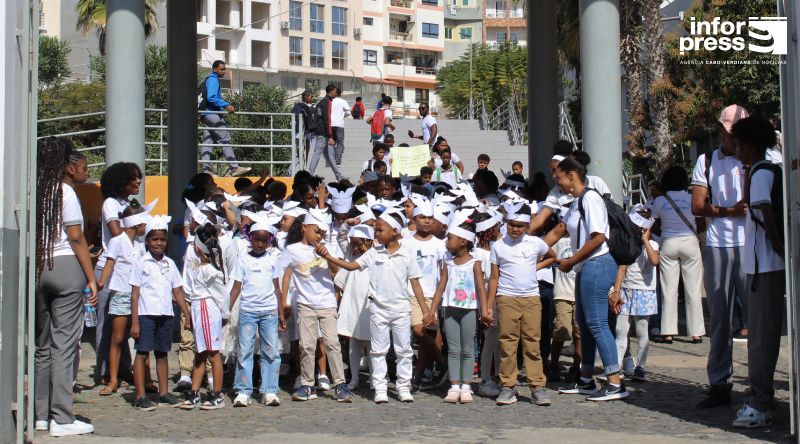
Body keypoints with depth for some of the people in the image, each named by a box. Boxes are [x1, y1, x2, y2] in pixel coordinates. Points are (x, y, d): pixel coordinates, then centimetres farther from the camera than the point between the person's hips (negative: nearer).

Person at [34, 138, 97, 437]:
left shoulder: (39, 193, 15)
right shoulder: (65, 192, -4)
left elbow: (31, 235, 11)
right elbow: (76, 238, -9)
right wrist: (92, 278, -7)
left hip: (38, 268, 7)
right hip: (65, 267, -7)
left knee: (43, 344, 11)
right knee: (64, 344, -5)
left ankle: (41, 414, 16)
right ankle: (62, 419, -4)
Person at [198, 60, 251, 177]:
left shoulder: (208, 80, 23)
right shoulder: (213, 80, -8)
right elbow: (211, 97, -21)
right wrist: (226, 105, -24)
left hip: (205, 115, 10)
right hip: (212, 114, -10)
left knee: (207, 142, 4)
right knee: (225, 140, -9)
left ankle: (206, 170, 1)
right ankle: (234, 168, -11)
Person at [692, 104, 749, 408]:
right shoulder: (707, 161, 13)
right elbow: (698, 206, 5)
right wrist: (730, 210, -9)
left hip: (750, 244, -2)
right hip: (717, 245, 2)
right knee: (719, 317, 6)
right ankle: (719, 385, 11)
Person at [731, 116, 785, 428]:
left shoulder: (760, 174, -12)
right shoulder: (774, 171, 16)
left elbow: (766, 214, -23)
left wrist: (779, 248, -15)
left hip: (764, 266, -9)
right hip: (772, 265, 9)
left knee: (761, 335, -6)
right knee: (765, 334, 15)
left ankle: (760, 406, -3)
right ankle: (762, 400, 23)